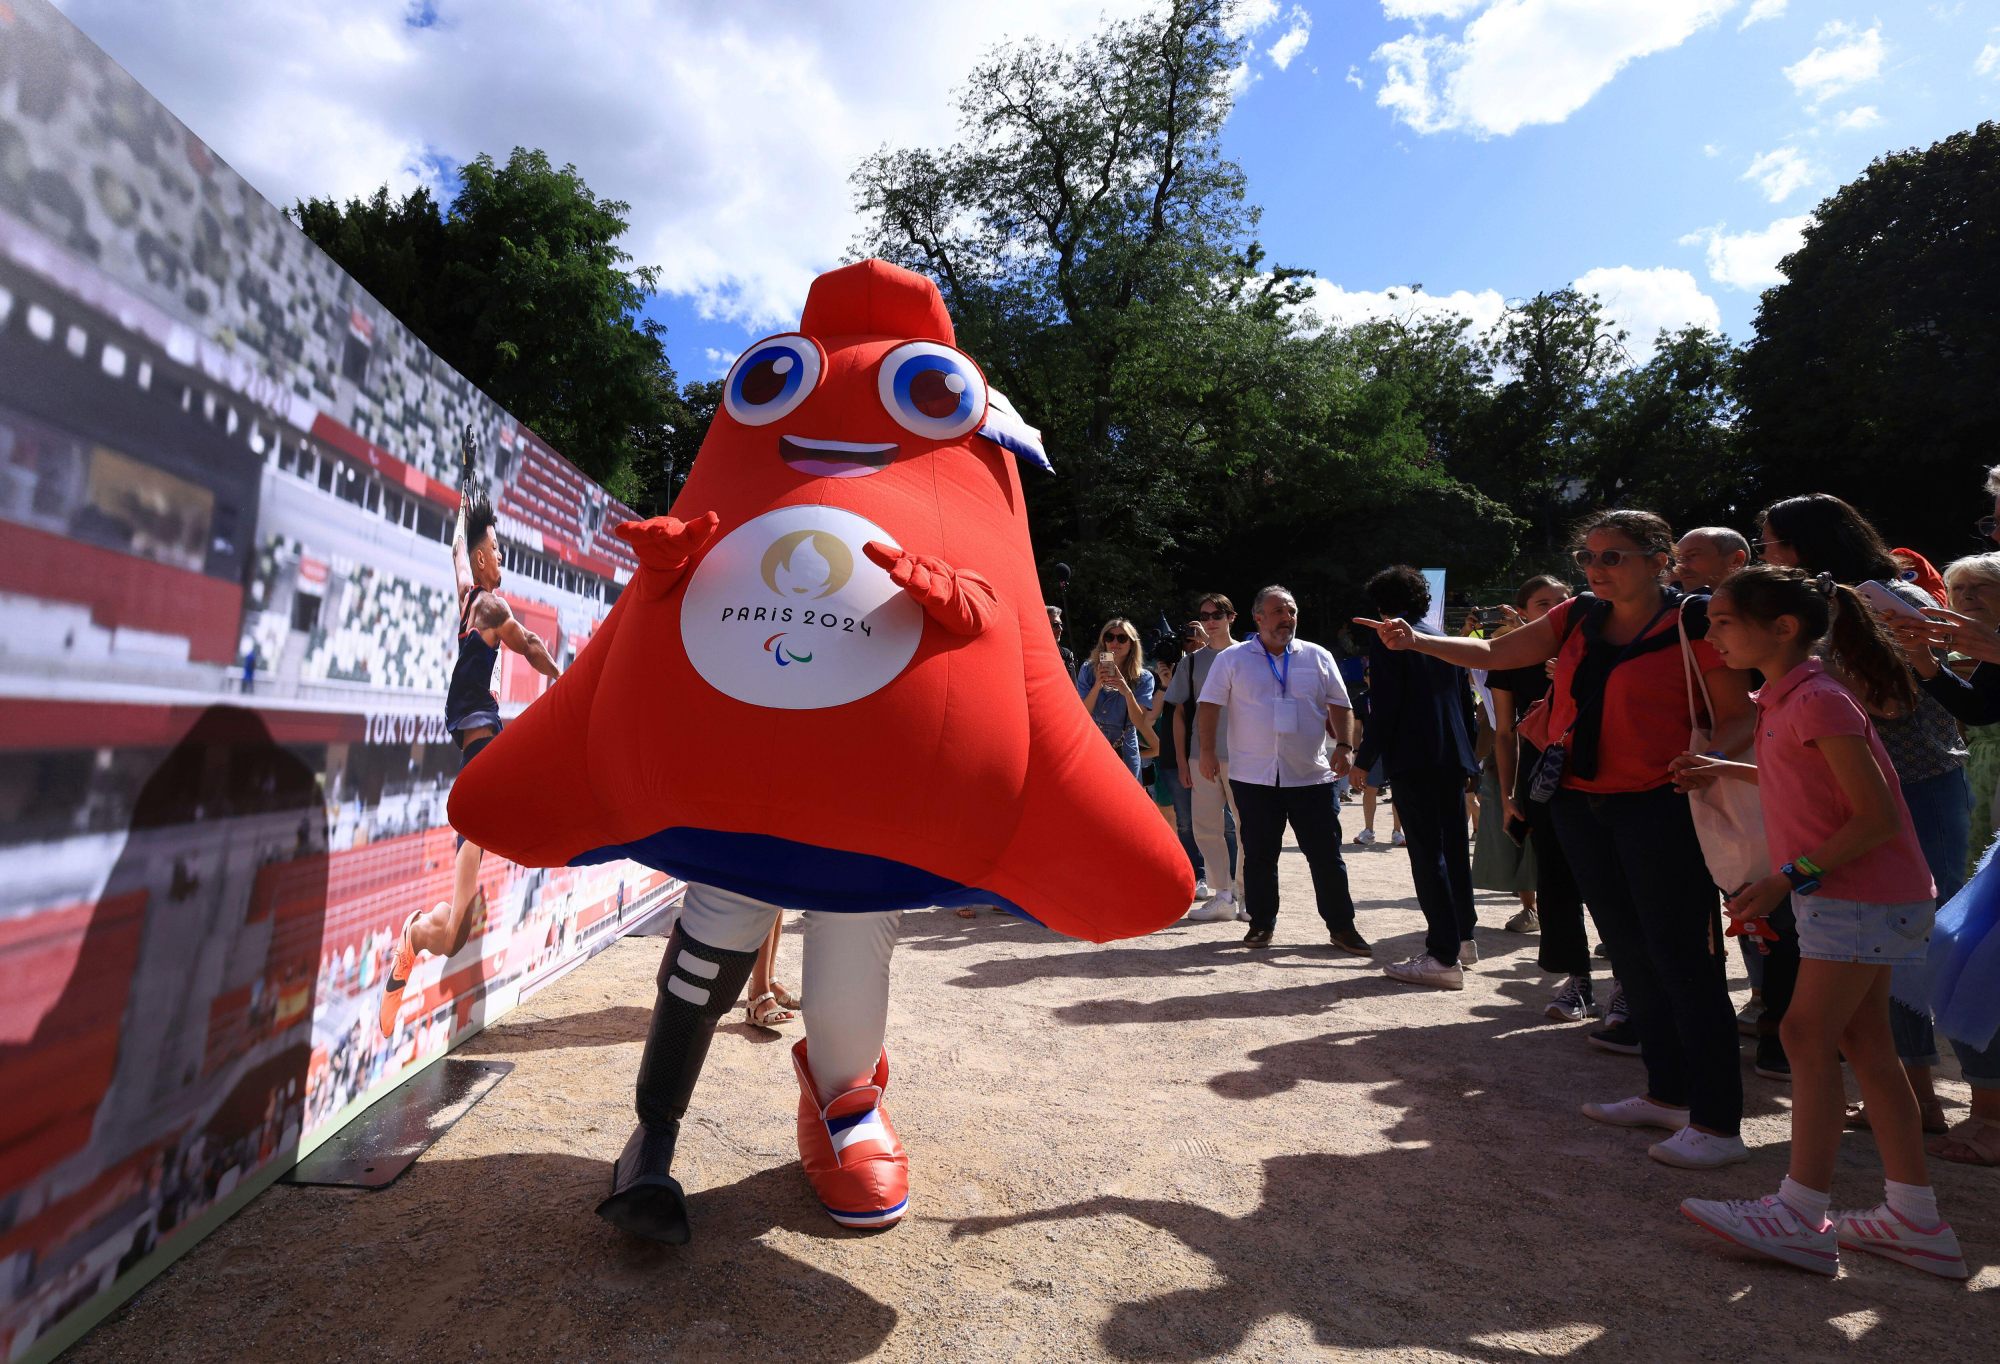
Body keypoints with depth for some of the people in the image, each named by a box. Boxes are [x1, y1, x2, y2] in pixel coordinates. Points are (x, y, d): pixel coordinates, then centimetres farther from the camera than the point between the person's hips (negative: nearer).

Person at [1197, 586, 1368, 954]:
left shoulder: (1318, 657, 7)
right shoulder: (1233, 659, 2)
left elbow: (1339, 706, 9)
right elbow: (1209, 706, 1)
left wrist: (1345, 747, -3)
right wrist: (1208, 750, -6)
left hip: (1311, 777, 1)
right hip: (1253, 778, -1)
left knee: (1327, 855, 4)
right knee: (1258, 856, 7)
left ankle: (1342, 927, 16)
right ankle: (1261, 924, 21)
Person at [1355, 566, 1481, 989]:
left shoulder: (1388, 639, -8)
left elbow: (1384, 708, -15)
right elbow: (1466, 703, 16)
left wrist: (1364, 760, -8)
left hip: (1413, 762, -8)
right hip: (1453, 760, 8)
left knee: (1427, 855, -6)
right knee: (1453, 848, 18)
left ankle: (1444, 958, -5)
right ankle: (1462, 938, 31)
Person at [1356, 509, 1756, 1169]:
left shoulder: (1695, 624, -8)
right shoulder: (1578, 617, 9)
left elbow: (1740, 716, -6)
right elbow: (1494, 653, 10)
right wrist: (1415, 641, -1)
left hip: (1658, 808, -6)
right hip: (1581, 805, 7)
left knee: (1683, 959, -3)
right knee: (1631, 953, 14)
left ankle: (1718, 1124, 8)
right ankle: (1667, 1092, 29)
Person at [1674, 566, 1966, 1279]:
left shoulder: (1817, 701, -20)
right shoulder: (1782, 699, 9)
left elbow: (1877, 817, -22)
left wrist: (1789, 878, -24)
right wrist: (1724, 770, 13)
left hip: (1861, 896, -10)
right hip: (1856, 897, 10)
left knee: (1808, 1037, -7)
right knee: (1862, 1044, 13)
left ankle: (1798, 1217, 0)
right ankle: (1916, 1219, 22)